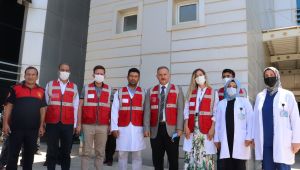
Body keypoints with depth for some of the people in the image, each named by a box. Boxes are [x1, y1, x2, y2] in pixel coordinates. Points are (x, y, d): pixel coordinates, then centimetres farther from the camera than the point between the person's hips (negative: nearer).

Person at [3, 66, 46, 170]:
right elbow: (9, 106, 2)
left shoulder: (41, 91, 7)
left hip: (33, 129, 2)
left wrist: (41, 126, 4)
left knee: (29, 154, 12)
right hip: (16, 128, -2)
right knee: (13, 154, 5)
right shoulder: (16, 88, 1)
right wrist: (5, 123, -4)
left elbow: (42, 109, 8)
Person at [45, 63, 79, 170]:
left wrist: (74, 124, 1)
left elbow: (75, 107, 5)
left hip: (68, 124, 1)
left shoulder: (74, 87, 9)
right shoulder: (50, 85, 9)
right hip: (52, 123, 0)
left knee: (66, 151, 7)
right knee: (51, 150, 6)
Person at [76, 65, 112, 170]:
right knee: (86, 152, 5)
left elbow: (111, 108, 8)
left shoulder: (109, 90, 7)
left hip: (103, 126, 1)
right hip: (88, 125, -1)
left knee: (100, 152, 8)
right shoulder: (86, 88, 4)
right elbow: (80, 106, 4)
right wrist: (79, 124, -2)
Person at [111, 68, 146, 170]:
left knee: (137, 155, 4)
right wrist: (114, 128, -4)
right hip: (123, 129, 0)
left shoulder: (143, 93, 5)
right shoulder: (119, 93, 6)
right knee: (122, 155, 7)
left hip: (138, 129, 0)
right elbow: (114, 111, 2)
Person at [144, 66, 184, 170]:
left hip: (172, 129, -1)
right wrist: (146, 128, -4)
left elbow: (180, 110, -1)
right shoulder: (151, 91, 11)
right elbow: (147, 111, 5)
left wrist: (179, 128, -9)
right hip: (155, 129, 2)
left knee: (173, 159, 6)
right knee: (157, 159, 10)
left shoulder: (177, 90, 7)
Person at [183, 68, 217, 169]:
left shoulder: (212, 92, 5)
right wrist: (186, 126, -1)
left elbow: (215, 112, -1)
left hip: (206, 128, -3)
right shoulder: (191, 92, 14)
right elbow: (186, 110, 8)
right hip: (192, 128, 3)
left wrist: (212, 128, -9)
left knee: (206, 154, -4)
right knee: (191, 154, 2)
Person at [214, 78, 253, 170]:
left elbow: (250, 120, 0)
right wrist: (217, 138, 8)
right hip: (225, 139, 2)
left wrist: (249, 137, -7)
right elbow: (218, 122, 11)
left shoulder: (244, 101, 6)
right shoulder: (221, 103, 13)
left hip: (240, 140, -2)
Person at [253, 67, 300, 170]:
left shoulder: (287, 95, 3)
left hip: (282, 142, -3)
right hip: (264, 142, 3)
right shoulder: (260, 96, 10)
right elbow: (256, 118, 11)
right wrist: (254, 137, 8)